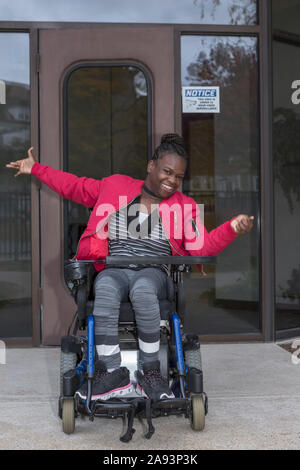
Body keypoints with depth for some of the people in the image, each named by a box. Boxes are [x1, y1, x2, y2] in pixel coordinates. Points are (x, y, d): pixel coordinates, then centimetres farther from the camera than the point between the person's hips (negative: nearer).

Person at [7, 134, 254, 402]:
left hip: (154, 272, -1)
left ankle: (150, 370, -24)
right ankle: (113, 373, -27)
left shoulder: (184, 206, 14)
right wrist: (35, 169, 23)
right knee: (105, 291, -36)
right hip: (113, 270, 1)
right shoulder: (117, 187, 15)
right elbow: (75, 187, 23)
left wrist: (232, 229, -15)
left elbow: (202, 247, 1)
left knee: (143, 289, -38)